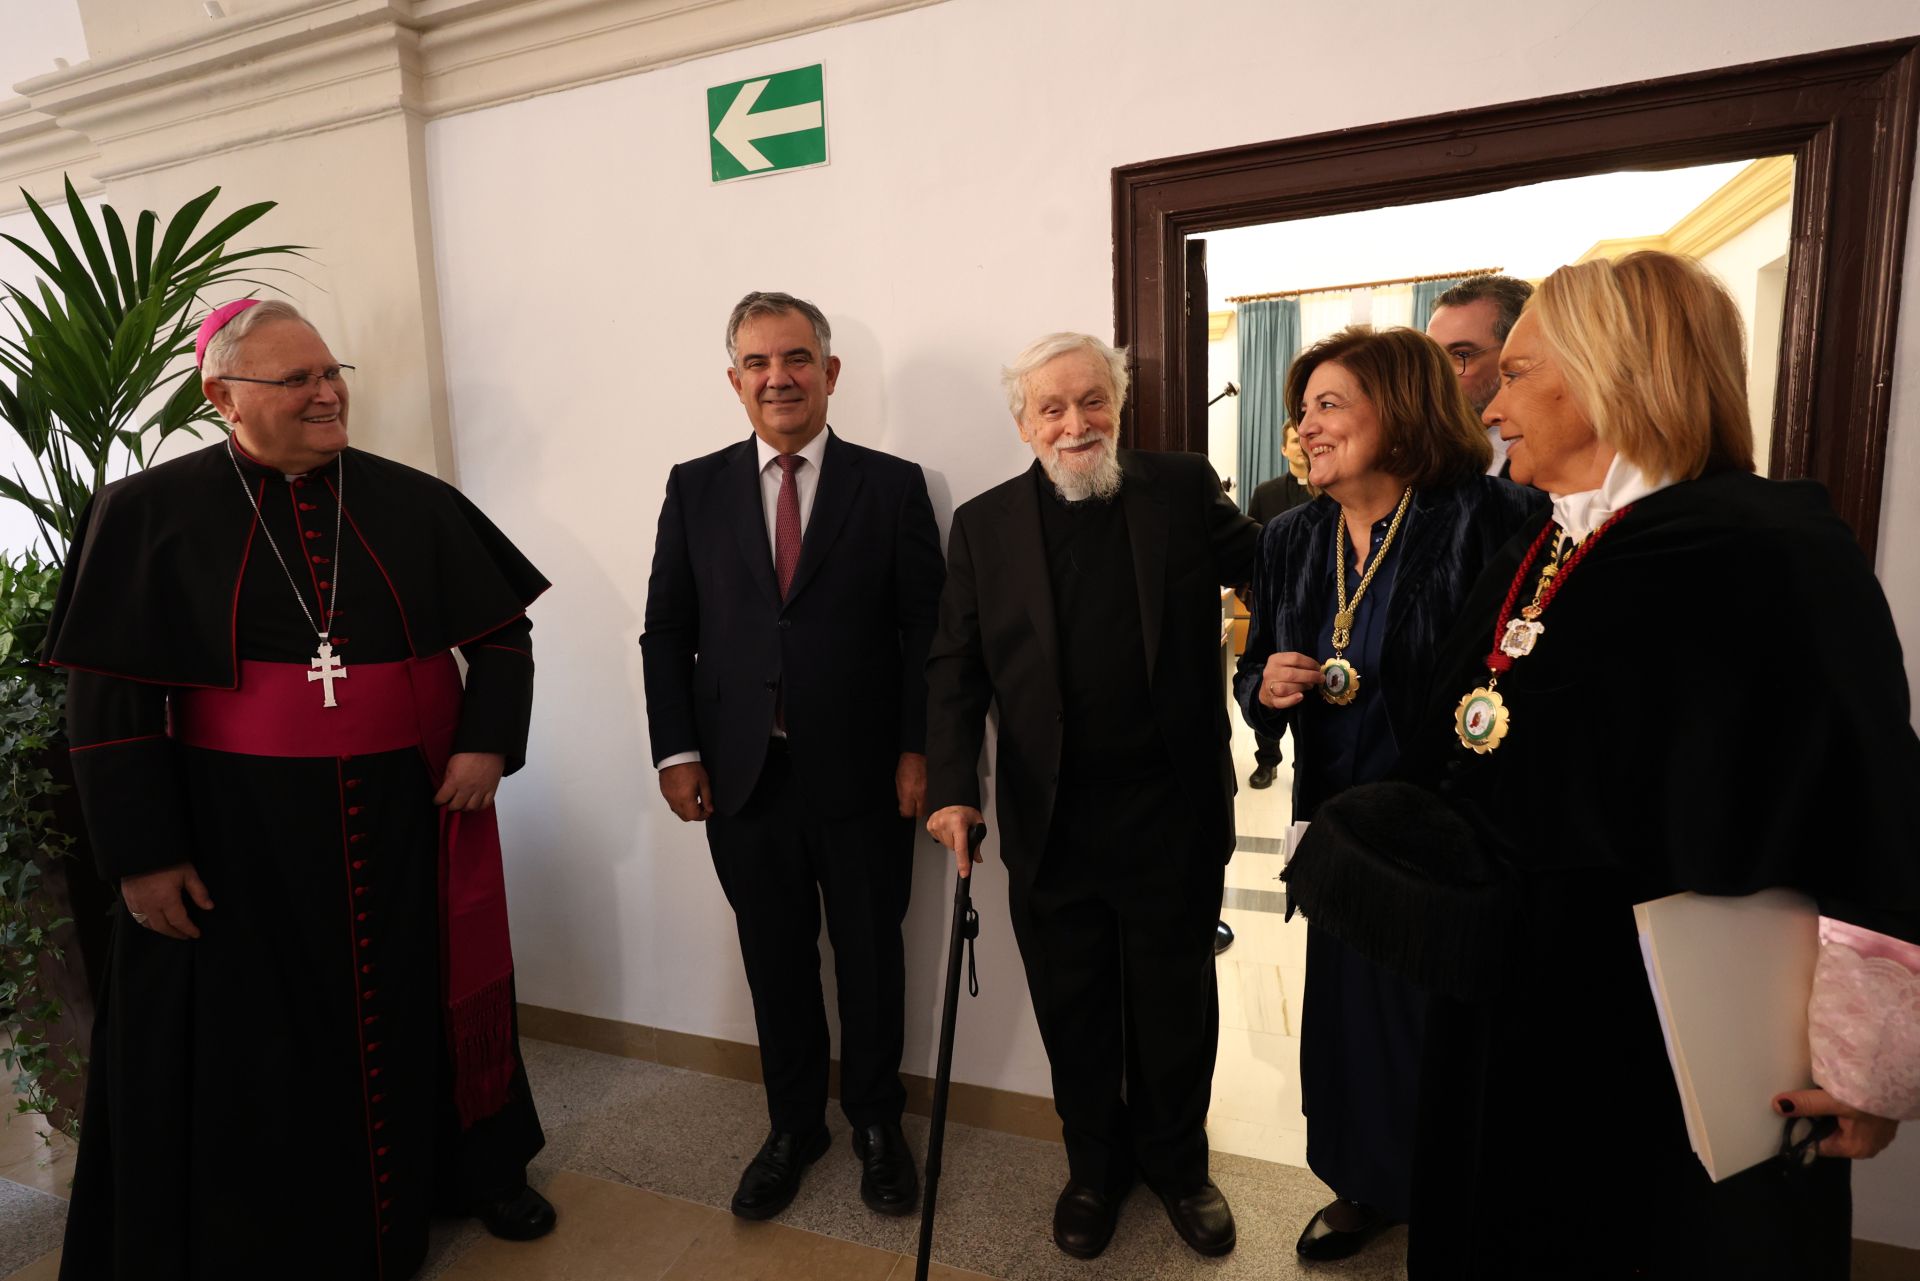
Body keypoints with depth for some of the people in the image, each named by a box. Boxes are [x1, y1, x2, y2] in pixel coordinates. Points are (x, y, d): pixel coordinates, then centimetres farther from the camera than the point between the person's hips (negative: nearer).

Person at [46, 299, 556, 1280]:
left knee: (425, 1005, 17)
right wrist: (142, 855, -5)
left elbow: (504, 631, 6)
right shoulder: (150, 513, -3)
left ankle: (478, 1169, 39)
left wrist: (488, 741, -7)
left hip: (408, 815, 2)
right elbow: (108, 702, -2)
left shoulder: (412, 503, 1)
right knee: (258, 1045, 12)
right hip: (240, 832, -1)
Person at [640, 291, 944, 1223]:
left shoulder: (892, 484, 0)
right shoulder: (694, 488, 5)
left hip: (862, 777, -1)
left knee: (870, 961, 14)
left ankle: (876, 1124, 38)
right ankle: (793, 1126, 39)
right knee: (775, 963, 16)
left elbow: (928, 628, -2)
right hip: (743, 779, 2)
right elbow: (666, 631, 5)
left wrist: (918, 749, -8)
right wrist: (677, 751, -2)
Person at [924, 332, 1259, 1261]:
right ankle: (1094, 1166, 44)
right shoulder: (983, 524, 0)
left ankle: (1176, 1162, 46)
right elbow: (956, 668, -1)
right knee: (1073, 1017, 18)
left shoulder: (1184, 490, 0)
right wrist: (951, 785, -9)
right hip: (1051, 826, 1)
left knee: (1176, 1009, 19)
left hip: (1173, 814, 0)